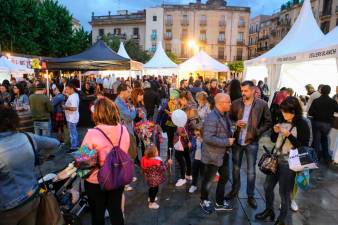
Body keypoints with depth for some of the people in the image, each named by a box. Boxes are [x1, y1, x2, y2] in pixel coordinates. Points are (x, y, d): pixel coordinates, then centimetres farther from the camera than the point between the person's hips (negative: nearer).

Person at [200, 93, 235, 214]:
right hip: (213, 156, -9)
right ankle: (204, 201, 39)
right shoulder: (212, 118, -27)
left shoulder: (225, 115, 3)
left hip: (224, 154, 9)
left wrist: (231, 138, 1)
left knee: (225, 177, 21)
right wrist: (227, 142, -25)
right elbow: (208, 138, -31)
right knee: (208, 180, 13)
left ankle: (220, 202, 41)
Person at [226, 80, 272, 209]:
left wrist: (257, 132, -12)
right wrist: (236, 123, -13)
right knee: (235, 167, 16)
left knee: (251, 170, 9)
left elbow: (268, 122, -1)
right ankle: (235, 190, 36)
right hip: (237, 141, 2)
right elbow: (229, 118, 8)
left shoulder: (262, 104, -8)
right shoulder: (236, 103, -3)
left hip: (252, 142, -2)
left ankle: (250, 196, 26)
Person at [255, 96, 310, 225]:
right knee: (267, 186, 16)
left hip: (289, 163, -6)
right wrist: (275, 131, -10)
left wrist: (289, 135, -24)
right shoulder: (283, 121, 2)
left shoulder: (302, 125, -13)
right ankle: (269, 210, 40)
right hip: (276, 159, 6)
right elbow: (273, 140, 10)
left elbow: (303, 147, -15)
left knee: (284, 193, 6)